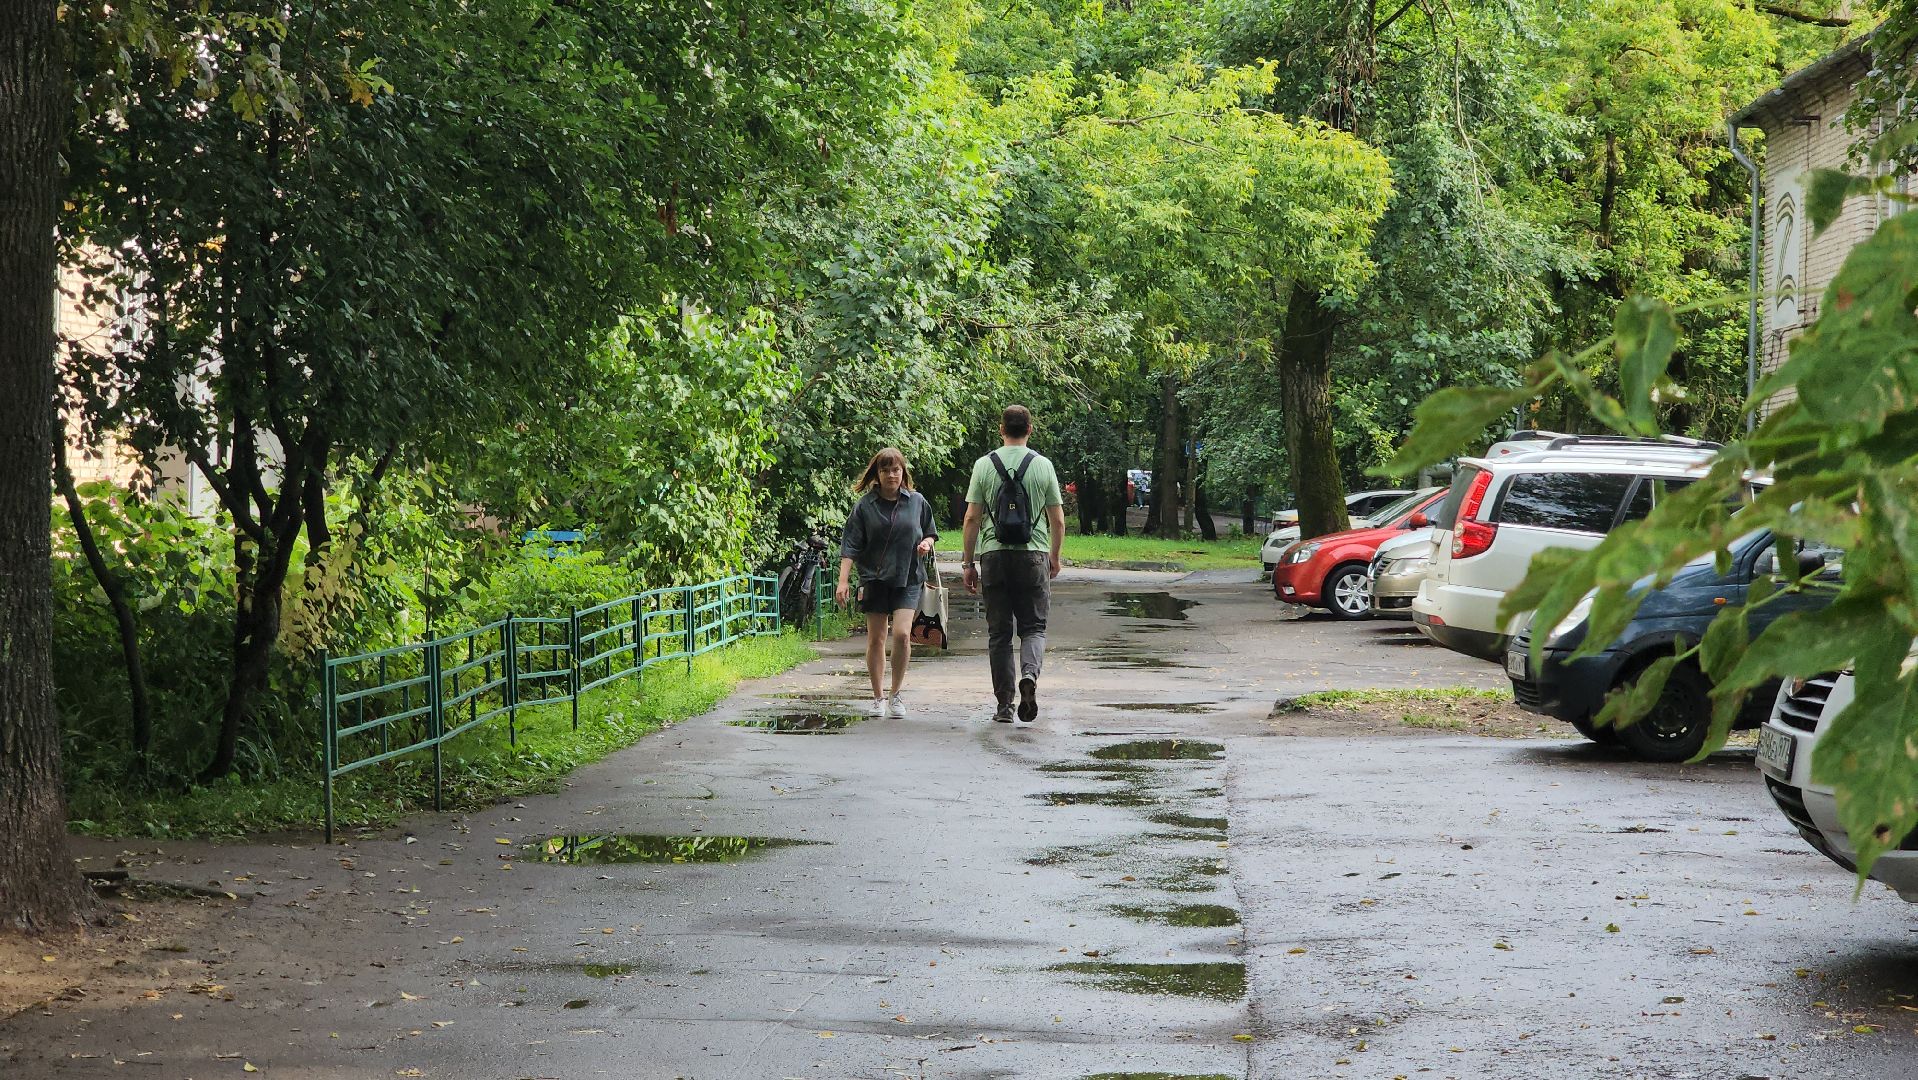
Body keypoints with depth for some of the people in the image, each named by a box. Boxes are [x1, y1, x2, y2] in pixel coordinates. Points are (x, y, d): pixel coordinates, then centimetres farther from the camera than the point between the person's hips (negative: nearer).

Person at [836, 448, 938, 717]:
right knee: (876, 638, 4)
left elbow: (930, 533, 18)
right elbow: (850, 545, -1)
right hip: (874, 579, 0)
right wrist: (843, 581, -9)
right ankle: (878, 697, 16)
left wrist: (926, 543, -5)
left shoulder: (917, 502, 4)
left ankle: (895, 694, 0)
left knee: (901, 634, -15)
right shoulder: (865, 505, 0)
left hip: (908, 579, 0)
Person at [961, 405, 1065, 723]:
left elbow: (972, 519, 0)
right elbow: (1058, 521, 4)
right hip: (1033, 554, 0)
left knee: (999, 632, 6)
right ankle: (1029, 674, -22)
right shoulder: (1043, 465, 2)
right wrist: (1055, 557, 20)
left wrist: (969, 563, 6)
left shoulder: (984, 465, 2)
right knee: (1033, 626, 7)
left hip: (994, 554, 1)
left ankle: (1004, 704, 6)